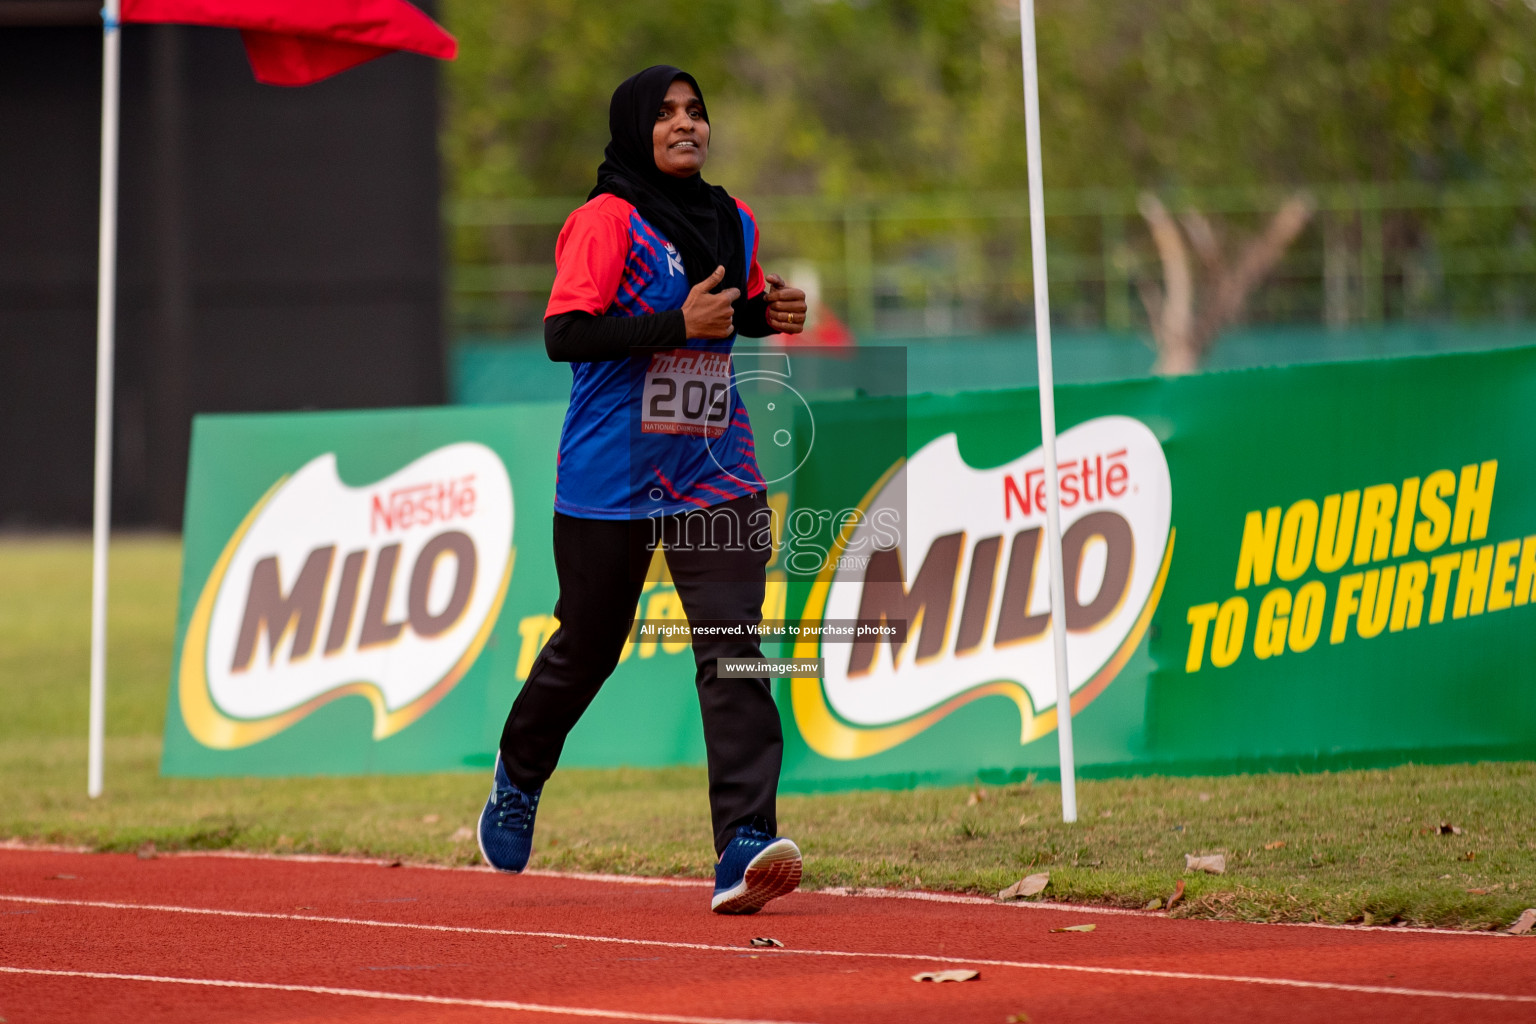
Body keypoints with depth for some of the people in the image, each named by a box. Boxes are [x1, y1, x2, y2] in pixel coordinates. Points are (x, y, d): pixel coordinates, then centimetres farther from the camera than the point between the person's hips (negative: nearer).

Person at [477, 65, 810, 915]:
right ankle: (519, 775, 42)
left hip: (717, 476, 4)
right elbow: (564, 335, -21)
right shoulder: (607, 222, -12)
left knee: (733, 651, -11)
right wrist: (678, 324, -27)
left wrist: (772, 313, 2)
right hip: (610, 480, -4)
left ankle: (744, 847, -19)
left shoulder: (733, 222, 8)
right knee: (587, 646, 11)